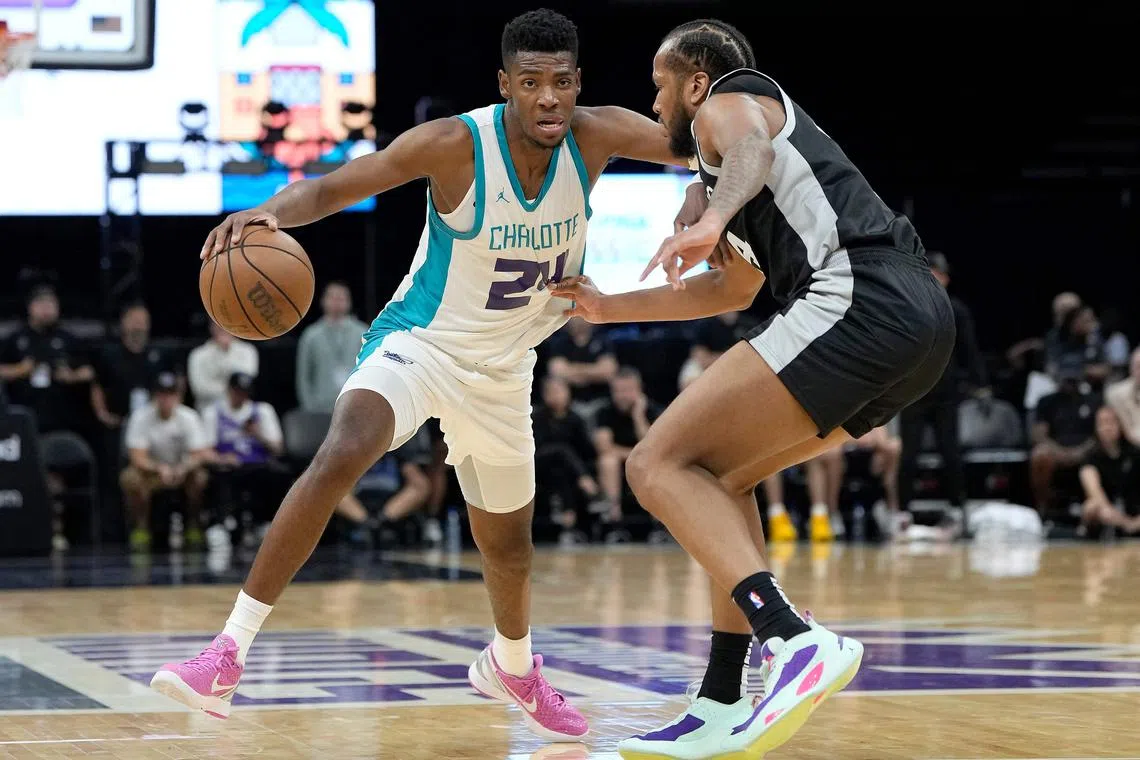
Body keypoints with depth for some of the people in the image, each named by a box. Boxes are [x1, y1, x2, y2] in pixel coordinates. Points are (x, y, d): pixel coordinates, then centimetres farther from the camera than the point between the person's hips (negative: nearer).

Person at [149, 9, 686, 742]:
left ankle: (512, 667, 53)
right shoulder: (454, 144, -24)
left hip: (503, 368, 5)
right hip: (421, 342, -5)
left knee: (508, 543, 19)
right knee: (340, 456, -33)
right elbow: (330, 188, -22)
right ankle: (227, 656, -32)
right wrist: (270, 211, -44)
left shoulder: (597, 137, -15)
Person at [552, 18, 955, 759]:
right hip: (922, 316, 9)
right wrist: (608, 307, 54)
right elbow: (733, 291, 47)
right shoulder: (765, 120, 37)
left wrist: (713, 218, -38)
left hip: (859, 302, -9)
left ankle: (796, 641, -30)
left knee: (660, 465, -10)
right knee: (720, 475, 21)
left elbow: (753, 149, -18)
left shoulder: (729, 101, 9)